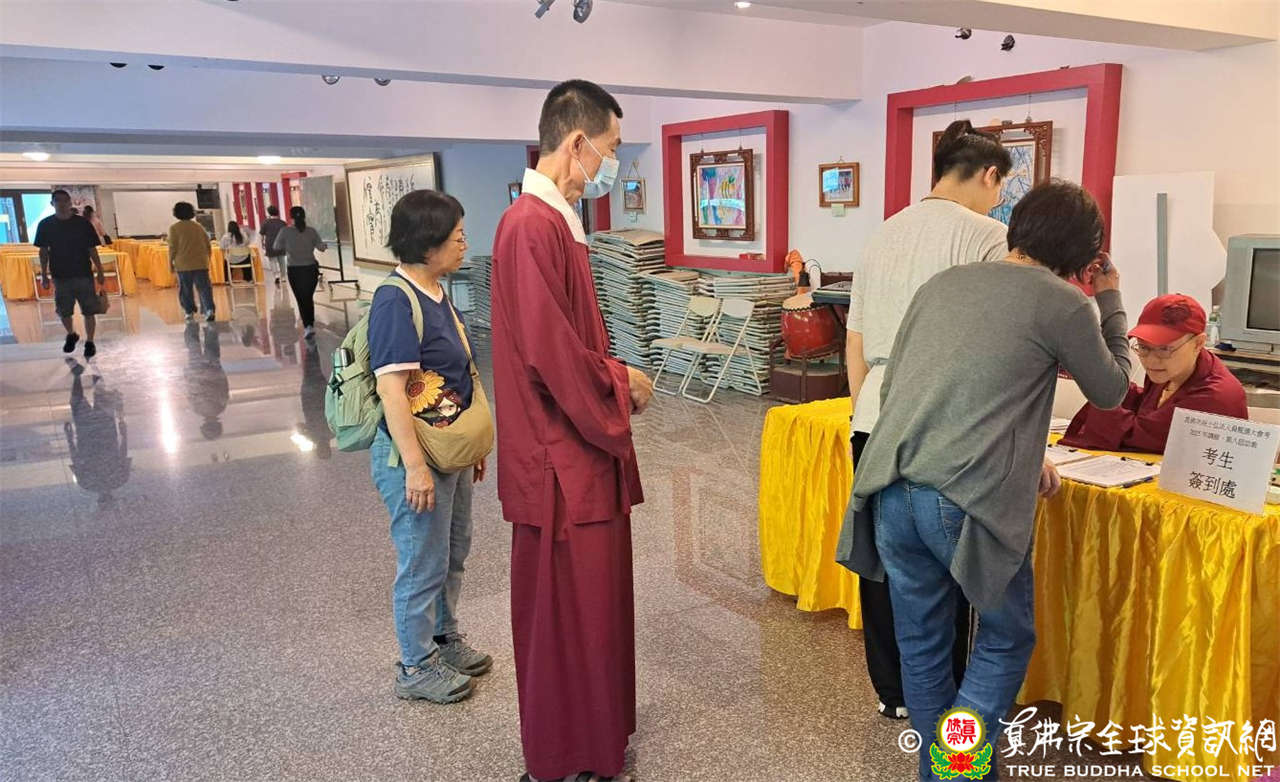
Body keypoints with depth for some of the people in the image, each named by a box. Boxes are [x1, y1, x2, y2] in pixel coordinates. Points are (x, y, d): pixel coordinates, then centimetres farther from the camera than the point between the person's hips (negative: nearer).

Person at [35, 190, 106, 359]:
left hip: (84, 275, -1)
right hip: (60, 276, 1)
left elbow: (92, 250, 2)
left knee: (89, 312, 0)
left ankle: (89, 342, 15)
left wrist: (100, 272, 1)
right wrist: (44, 275, 3)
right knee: (63, 312, 10)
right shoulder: (45, 225, 1)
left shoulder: (83, 223, -2)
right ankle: (71, 335, 37)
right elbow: (43, 252, 6)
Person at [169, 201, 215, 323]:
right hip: (201, 263, 2)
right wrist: (206, 258, 23)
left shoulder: (174, 228, -2)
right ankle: (209, 309, -17)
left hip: (183, 264, -2)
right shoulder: (198, 226, 10)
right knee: (204, 287, -2)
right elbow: (208, 245, 13)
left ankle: (189, 312, 10)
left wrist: (170, 262, 5)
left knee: (185, 289, 8)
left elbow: (173, 247, -4)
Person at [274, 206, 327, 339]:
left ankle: (308, 326, -9)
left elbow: (276, 247, -2)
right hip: (311, 269, 2)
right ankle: (310, 325, 16)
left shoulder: (285, 231, -7)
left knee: (301, 300, 4)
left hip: (295, 270, -2)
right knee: (309, 298, 16)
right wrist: (325, 246, 14)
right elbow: (321, 247, -7)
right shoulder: (311, 231, -4)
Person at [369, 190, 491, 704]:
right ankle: (417, 667, 24)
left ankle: (444, 639, 40)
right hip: (414, 455, -9)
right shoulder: (396, 301, -20)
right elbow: (391, 389, -25)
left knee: (452, 552, 21)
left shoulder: (437, 295, 8)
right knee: (423, 564, 5)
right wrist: (415, 466, -26)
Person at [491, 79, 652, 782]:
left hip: (577, 450, 10)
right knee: (569, 611, 4)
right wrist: (621, 383, -9)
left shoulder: (554, 220, 12)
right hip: (562, 459, -10)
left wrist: (615, 380, 6)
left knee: (587, 604, 21)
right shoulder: (532, 225, -20)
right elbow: (550, 353, -24)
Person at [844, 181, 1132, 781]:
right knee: (1005, 641, 18)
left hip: (892, 491, 5)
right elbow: (1111, 392, 16)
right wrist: (1110, 303, 28)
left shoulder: (942, 283, 15)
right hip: (969, 502, -5)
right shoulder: (1062, 303, 0)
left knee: (921, 644, 18)